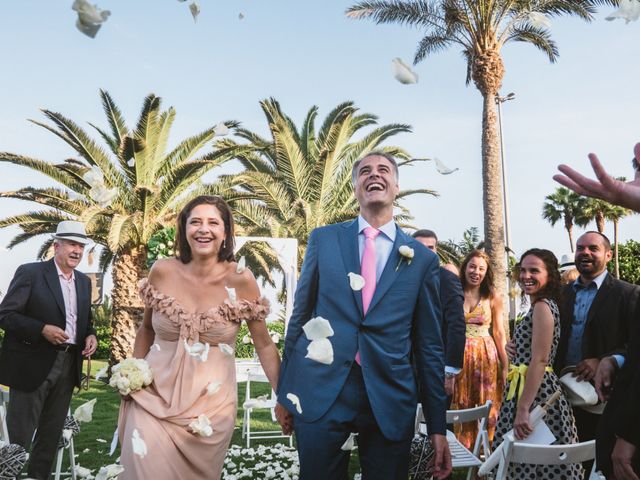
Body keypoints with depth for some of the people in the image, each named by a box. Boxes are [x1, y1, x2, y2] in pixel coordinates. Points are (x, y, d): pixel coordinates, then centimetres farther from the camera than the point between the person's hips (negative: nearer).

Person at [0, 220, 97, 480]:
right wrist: (42, 329, -23)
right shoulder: (30, 273, -8)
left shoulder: (84, 282, 10)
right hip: (33, 365, -6)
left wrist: (91, 336, -2)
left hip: (68, 366, 6)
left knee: (52, 434, 16)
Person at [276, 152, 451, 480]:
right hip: (320, 395, 0)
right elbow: (300, 315, 8)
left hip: (390, 402, 0)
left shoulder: (423, 259, 5)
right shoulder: (323, 239, 5)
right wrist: (285, 392, 9)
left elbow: (429, 345, 6)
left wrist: (438, 426, 5)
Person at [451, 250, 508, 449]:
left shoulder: (492, 299, 4)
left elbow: (499, 333, 4)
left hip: (486, 356, 0)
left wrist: (505, 365, -4)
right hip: (459, 356, 0)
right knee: (460, 407, 6)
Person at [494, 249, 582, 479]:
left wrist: (522, 409, -24)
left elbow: (539, 361, -21)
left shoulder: (542, 306, -15)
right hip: (528, 388, 10)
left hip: (536, 392, -10)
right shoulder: (539, 306, 15)